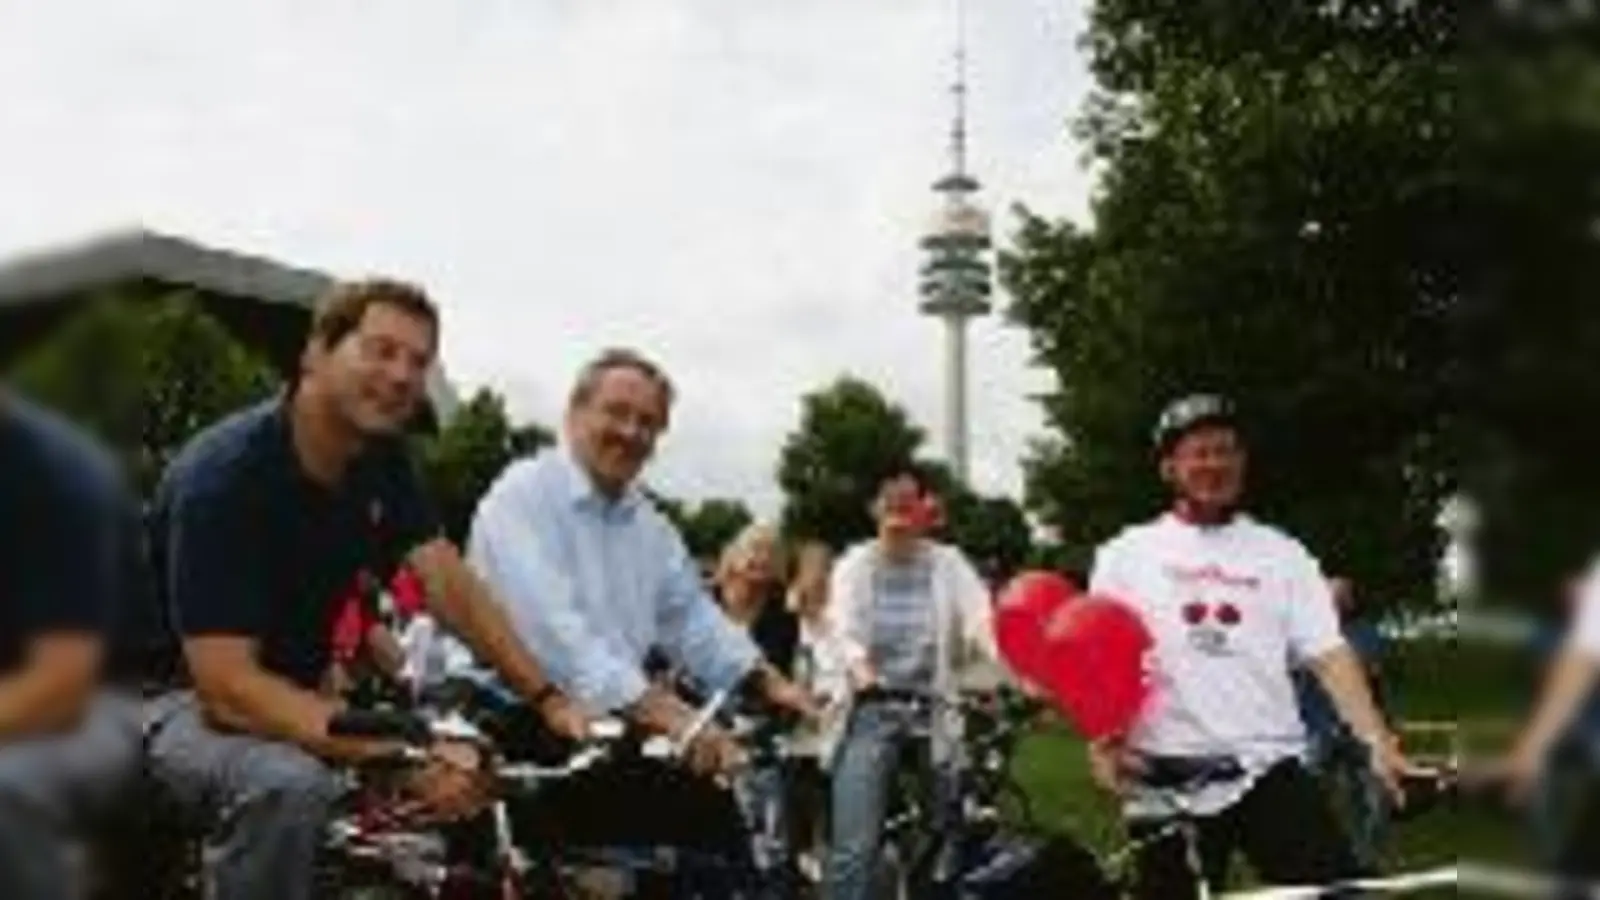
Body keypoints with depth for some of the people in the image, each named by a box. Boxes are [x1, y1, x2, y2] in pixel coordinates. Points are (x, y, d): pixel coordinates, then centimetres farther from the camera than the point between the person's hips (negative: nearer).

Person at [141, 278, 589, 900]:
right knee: (289, 784, -37)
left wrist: (547, 698, -21)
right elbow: (228, 685, -33)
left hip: (291, 694, 7)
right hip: (179, 698, -7)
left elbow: (447, 581, -8)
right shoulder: (223, 477, -26)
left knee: (473, 770, -4)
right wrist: (403, 757, -41)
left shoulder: (380, 461, -1)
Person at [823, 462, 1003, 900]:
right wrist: (864, 676, -32)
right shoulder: (854, 564, 7)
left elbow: (983, 621, -10)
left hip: (933, 716, 1)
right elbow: (843, 630, -9)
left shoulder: (949, 563, 6)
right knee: (853, 850, -9)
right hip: (872, 715, -1)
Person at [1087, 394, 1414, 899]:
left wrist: (1377, 741, -12)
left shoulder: (1281, 553, 9)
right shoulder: (1126, 556, 7)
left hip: (1268, 769, 0)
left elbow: (1328, 655, 1)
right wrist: (1102, 744, -11)